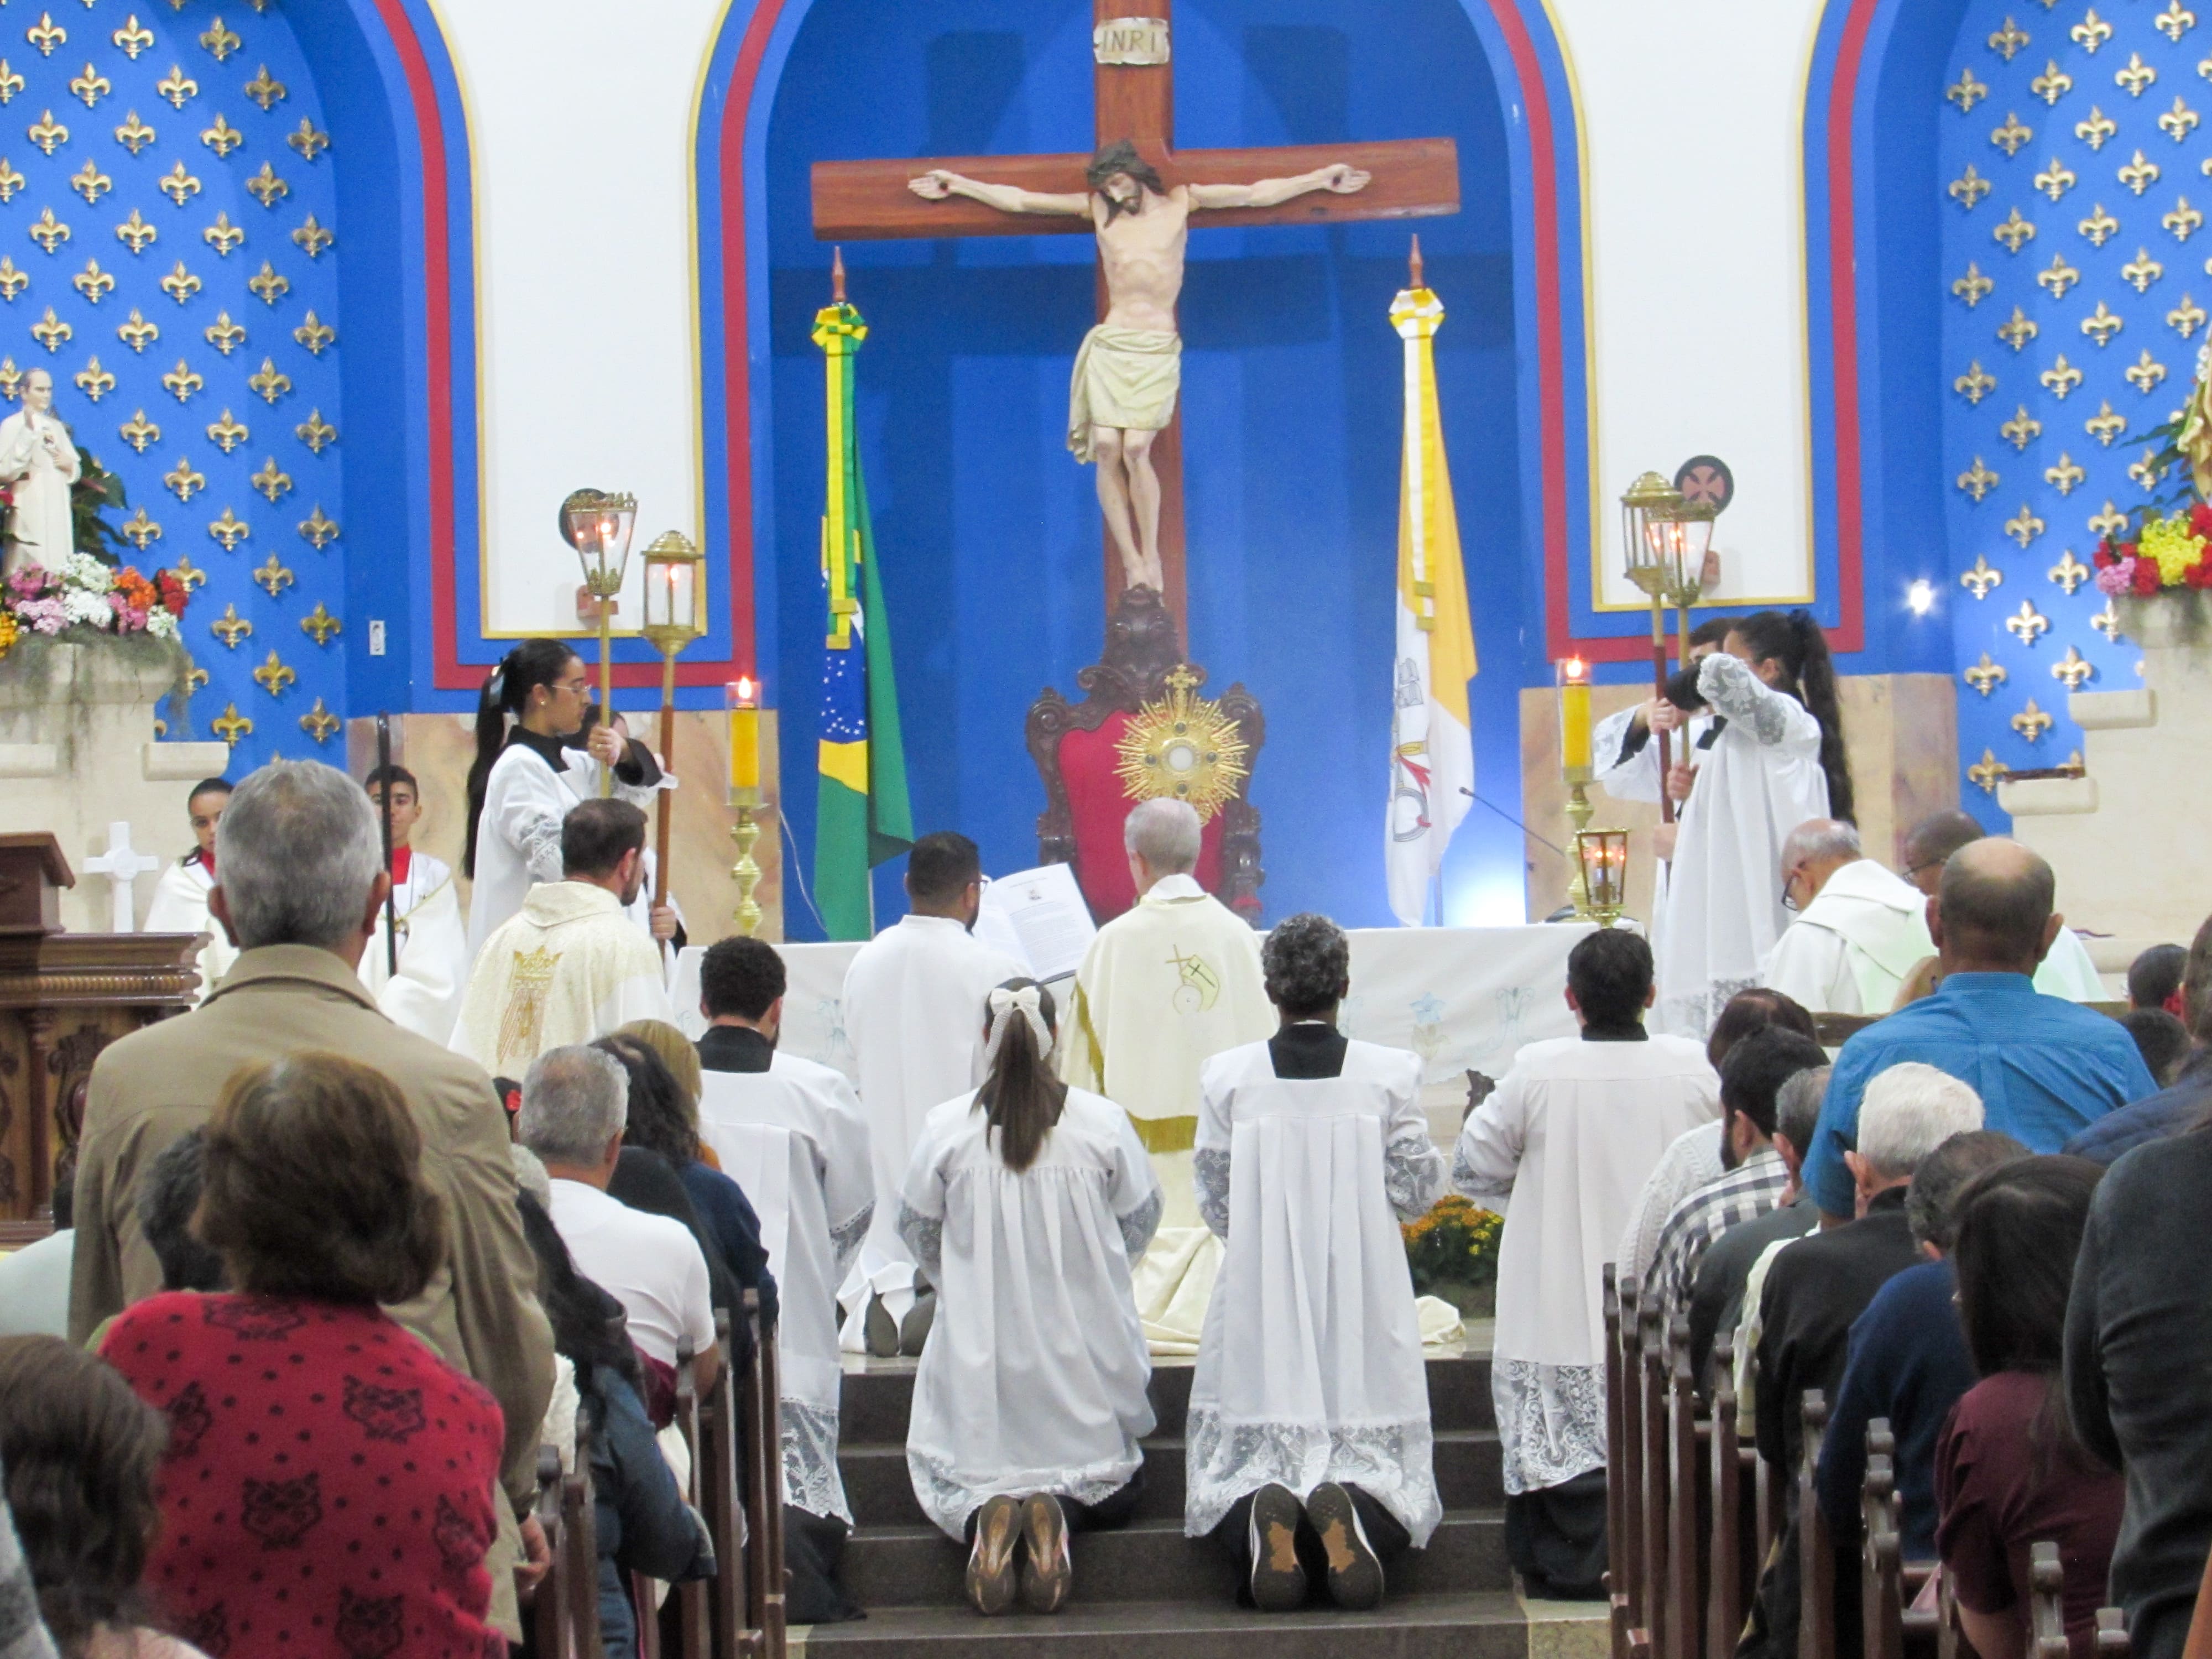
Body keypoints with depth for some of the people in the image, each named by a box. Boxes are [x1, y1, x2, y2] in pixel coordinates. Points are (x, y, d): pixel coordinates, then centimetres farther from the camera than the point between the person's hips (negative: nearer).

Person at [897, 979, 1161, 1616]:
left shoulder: (946, 1127, -7)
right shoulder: (1102, 1122, -7)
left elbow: (917, 1229, 6)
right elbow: (1140, 1219, 7)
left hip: (978, 1348, 0)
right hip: (1084, 1344, 0)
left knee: (959, 1477, 15)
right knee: (1110, 1484, 16)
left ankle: (985, 1516, -20)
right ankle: (1057, 1513, -17)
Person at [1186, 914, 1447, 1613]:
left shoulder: (1226, 1078, -3)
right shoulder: (1390, 1074, -4)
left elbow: (1216, 1205, 3)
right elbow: (1417, 1189, 3)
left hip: (1261, 1302, 0)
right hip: (1365, 1304, 0)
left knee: (1244, 1458, 6)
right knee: (1374, 1450, 6)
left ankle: (1264, 1513, -27)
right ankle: (1351, 1507, -26)